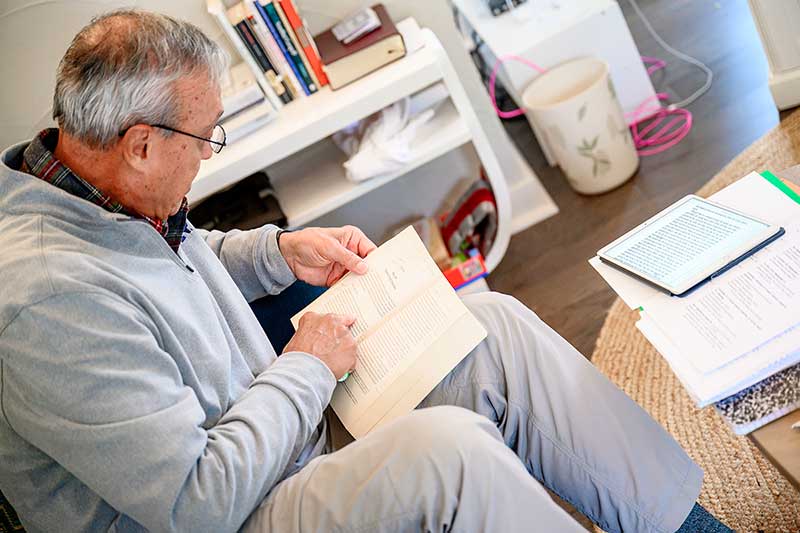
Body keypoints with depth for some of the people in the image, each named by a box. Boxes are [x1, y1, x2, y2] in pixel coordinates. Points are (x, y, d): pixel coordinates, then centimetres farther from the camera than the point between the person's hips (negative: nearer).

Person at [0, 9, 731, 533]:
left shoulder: (94, 194, 0)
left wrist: (282, 251, 5)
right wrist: (306, 369, -16)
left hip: (282, 423, 9)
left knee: (495, 328, -5)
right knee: (446, 447, -35)